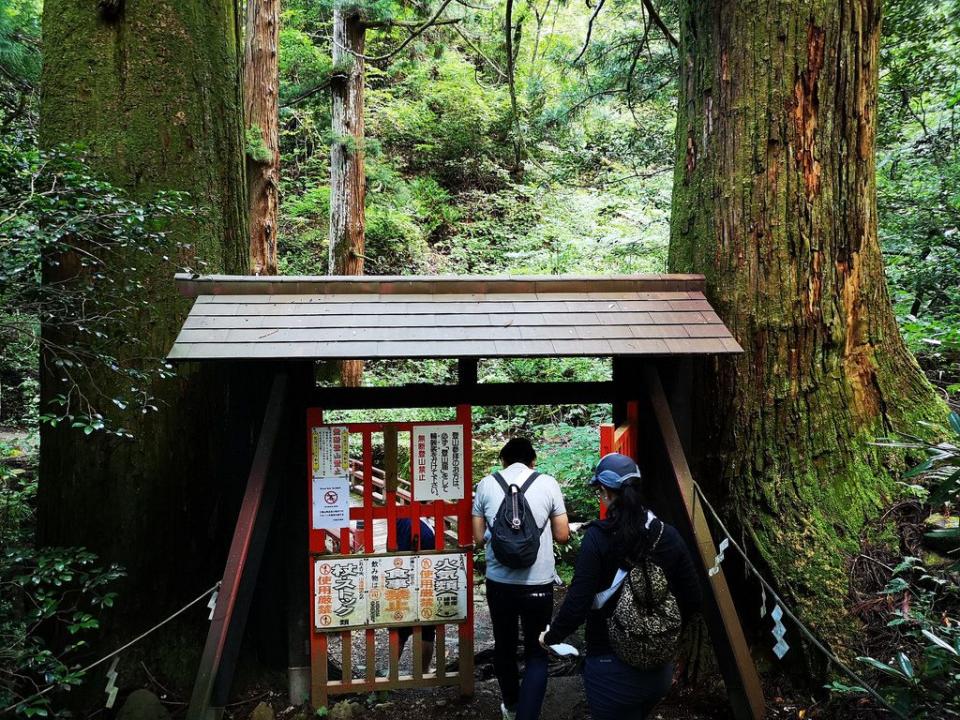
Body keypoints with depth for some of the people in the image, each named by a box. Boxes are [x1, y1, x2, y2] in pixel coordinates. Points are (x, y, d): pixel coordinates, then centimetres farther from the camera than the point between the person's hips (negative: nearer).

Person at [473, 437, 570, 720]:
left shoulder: (486, 484, 0)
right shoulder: (548, 484, -5)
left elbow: (479, 537, 6)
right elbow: (562, 535, 1)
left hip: (498, 582, 2)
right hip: (538, 583, -2)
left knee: (504, 646, 22)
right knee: (537, 654, 11)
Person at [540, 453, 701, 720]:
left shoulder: (599, 536, -17)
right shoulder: (669, 535, -4)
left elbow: (577, 604, -18)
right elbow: (692, 600, 1)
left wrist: (550, 637, -1)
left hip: (611, 666, -5)